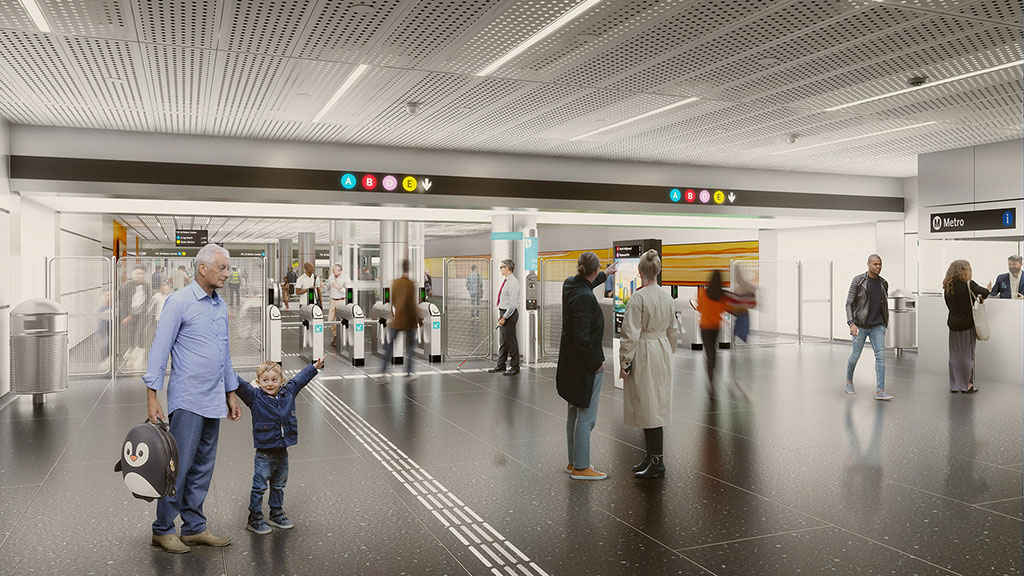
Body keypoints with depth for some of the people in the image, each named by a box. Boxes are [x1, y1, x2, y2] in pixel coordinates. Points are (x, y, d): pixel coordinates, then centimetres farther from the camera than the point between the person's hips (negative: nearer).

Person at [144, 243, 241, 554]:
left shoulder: (220, 305, 13)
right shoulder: (179, 302, -9)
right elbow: (160, 349, -11)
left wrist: (231, 393, 20)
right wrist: (152, 396, -15)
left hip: (213, 401, 7)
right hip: (187, 400, -7)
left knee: (203, 467, 11)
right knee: (180, 465, -2)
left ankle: (194, 528, 19)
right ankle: (162, 529, 11)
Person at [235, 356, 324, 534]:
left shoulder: (288, 393, 3)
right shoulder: (255, 397, -10)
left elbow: (300, 379, 17)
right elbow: (240, 384, -21)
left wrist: (315, 367, 26)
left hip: (282, 451, 5)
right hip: (264, 454, -5)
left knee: (279, 486, 19)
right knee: (259, 487, 4)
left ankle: (277, 514, 33)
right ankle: (254, 518, 17)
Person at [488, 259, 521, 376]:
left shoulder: (513, 283, -18)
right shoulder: (506, 281, 13)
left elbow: (513, 304, -21)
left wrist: (504, 317, -19)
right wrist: (500, 315, 15)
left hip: (510, 314, -9)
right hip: (504, 313, 9)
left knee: (511, 341, -2)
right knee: (503, 340, 14)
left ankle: (514, 367, 7)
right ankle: (500, 365, 22)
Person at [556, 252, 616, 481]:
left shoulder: (570, 284, 3)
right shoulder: (584, 298, -25)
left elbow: (587, 284, 30)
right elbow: (581, 338, -26)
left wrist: (606, 274, 46)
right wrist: (596, 363, -14)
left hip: (571, 362, 10)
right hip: (585, 363, -10)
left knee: (574, 414, 18)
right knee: (586, 417, 0)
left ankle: (574, 462, 29)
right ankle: (580, 468, 9)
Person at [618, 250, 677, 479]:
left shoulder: (638, 297, -17)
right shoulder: (666, 297, 6)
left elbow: (631, 333, -17)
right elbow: (673, 331, 14)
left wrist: (625, 362, -10)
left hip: (644, 355, -7)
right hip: (662, 351, 8)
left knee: (649, 407, -1)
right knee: (655, 406, 15)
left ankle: (657, 462, 4)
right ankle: (652, 456, 24)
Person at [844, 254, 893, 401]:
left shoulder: (883, 283, 5)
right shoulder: (858, 280, -8)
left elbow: (884, 305, 17)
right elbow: (849, 303, -9)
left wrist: (885, 325, 19)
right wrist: (851, 324, -20)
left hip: (878, 326, 3)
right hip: (861, 325, -3)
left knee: (880, 355, -9)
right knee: (856, 355, 6)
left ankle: (880, 391, -11)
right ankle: (849, 380, 33)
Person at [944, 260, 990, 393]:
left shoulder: (948, 287, 2)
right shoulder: (969, 285, -13)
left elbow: (950, 305, 9)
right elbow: (984, 293, -18)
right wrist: (989, 289, 5)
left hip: (953, 325, 5)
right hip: (967, 325, -5)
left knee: (954, 355, 11)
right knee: (967, 355, 5)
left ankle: (954, 385, 15)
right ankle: (967, 385, 10)